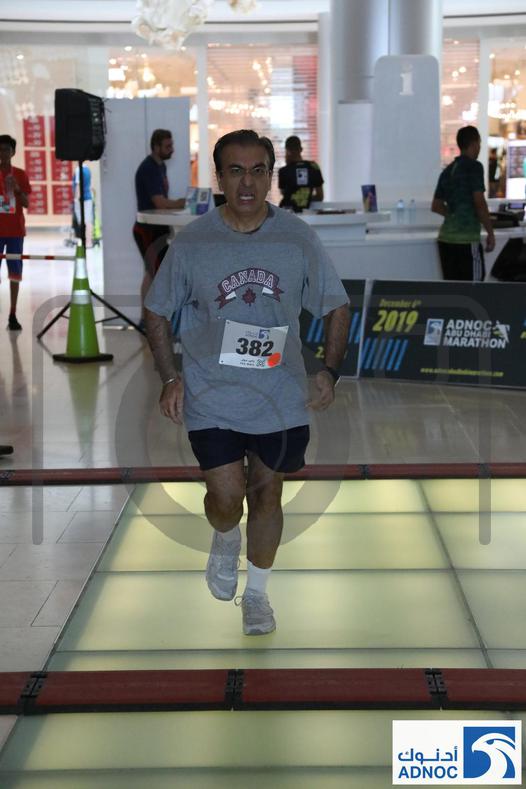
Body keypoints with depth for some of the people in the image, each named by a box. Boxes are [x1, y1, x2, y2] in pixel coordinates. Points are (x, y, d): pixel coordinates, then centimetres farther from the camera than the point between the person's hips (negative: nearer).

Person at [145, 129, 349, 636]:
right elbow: (157, 312, 5)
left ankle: (256, 592, 32)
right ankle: (225, 539, 30)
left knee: (267, 495, 11)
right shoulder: (191, 242, -6)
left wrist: (329, 371, -6)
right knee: (226, 496, -8)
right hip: (211, 395, -1)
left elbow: (336, 307, 5)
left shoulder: (298, 238, -4)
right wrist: (169, 378, -4)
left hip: (282, 396, 1)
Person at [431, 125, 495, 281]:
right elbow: (479, 203, -13)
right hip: (467, 239, -7)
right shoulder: (474, 166, -6)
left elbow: (436, 206, 19)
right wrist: (490, 233, -6)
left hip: (446, 237, 7)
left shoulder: (448, 171, 15)